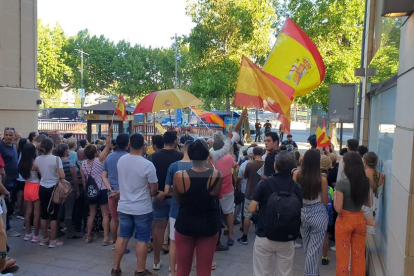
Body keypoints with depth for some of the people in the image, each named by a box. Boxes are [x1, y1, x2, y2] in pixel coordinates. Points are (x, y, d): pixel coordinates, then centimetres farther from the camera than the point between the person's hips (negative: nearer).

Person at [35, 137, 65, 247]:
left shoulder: (37, 159, 1)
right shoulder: (56, 159, -15)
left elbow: (40, 173, 14)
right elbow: (62, 176, -16)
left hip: (42, 188, 5)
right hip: (53, 188, -5)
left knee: (43, 214, 13)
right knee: (53, 215, 3)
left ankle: (44, 239, 24)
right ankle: (53, 240, 9)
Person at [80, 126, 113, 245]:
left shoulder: (83, 164, 1)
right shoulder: (99, 159, -14)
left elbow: (84, 180, 7)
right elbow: (108, 146, -10)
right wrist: (109, 133, -3)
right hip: (102, 190, -5)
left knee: (92, 214, 17)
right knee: (105, 214, 2)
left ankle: (88, 237, 23)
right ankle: (106, 238, 0)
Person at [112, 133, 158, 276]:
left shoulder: (120, 160, -3)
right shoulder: (147, 165, -21)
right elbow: (154, 189, -12)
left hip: (124, 206, 5)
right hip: (142, 208, -5)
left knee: (122, 236, 16)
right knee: (142, 239, 7)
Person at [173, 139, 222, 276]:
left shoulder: (179, 176, -17)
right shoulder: (216, 175, -16)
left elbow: (179, 200, -2)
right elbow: (215, 197, 1)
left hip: (185, 223, 0)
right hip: (209, 225, 0)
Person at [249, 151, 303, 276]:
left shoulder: (264, 183, -10)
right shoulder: (297, 187, -2)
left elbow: (252, 209, -10)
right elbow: (300, 213, 3)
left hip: (264, 236, -2)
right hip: (287, 239, 2)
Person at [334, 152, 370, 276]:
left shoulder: (342, 183, -19)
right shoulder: (366, 181, -2)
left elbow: (338, 208, -19)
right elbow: (367, 203, 11)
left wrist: (335, 195, -3)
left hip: (345, 220, -5)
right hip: (360, 219, 5)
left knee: (343, 256, 9)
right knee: (359, 255, 17)